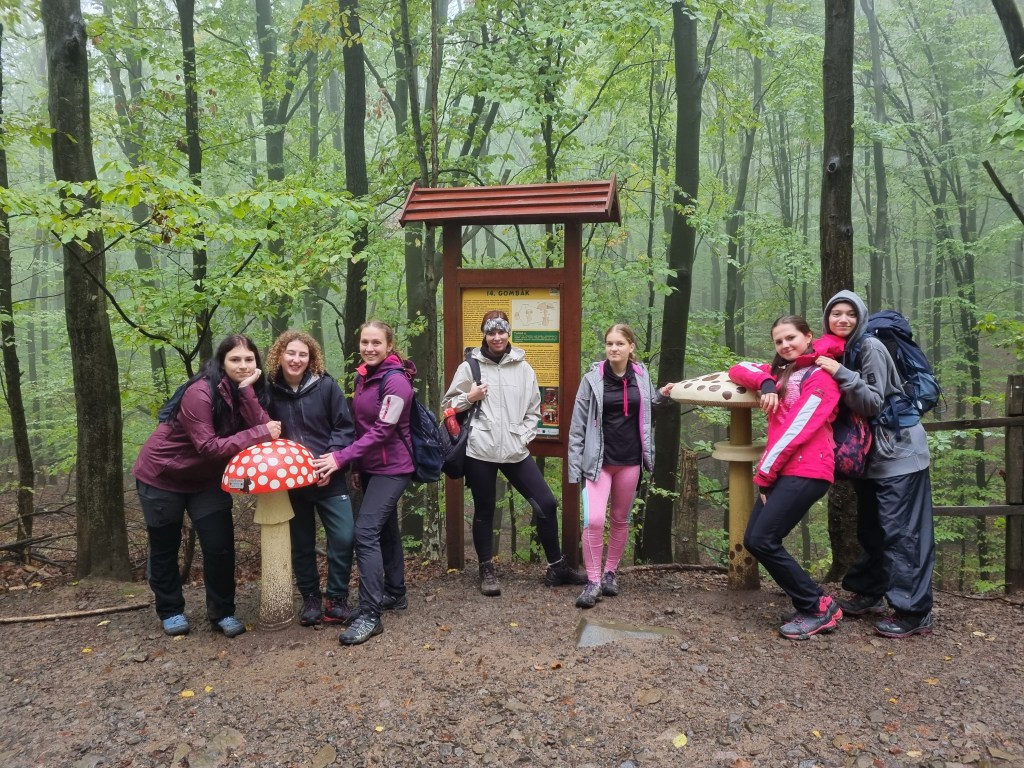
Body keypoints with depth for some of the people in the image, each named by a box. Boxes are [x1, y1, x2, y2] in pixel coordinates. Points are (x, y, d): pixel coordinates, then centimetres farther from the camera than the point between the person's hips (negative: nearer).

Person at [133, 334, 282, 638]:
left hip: (206, 478, 5)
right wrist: (260, 433, -36)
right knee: (164, 547, 11)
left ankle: (222, 612, 14)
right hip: (162, 475, -5)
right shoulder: (200, 393, -28)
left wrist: (247, 390, -31)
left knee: (220, 545, -2)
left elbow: (262, 427, -23)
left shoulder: (249, 391, -8)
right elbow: (209, 446, -33)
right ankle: (170, 610, 30)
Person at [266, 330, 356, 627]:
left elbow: (345, 427, -4)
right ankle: (310, 598, 28)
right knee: (301, 543, 10)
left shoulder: (326, 385, -5)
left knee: (344, 536, -7)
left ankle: (337, 598, 12)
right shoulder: (270, 391, 1)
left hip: (328, 477, -1)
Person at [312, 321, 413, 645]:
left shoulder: (396, 380, -18)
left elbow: (382, 430, -23)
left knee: (365, 532, -15)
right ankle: (395, 594, 31)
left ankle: (370, 615, -11)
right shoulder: (363, 376, 8)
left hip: (392, 469, -9)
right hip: (370, 467, 9)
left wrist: (341, 457, -25)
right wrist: (356, 465, 17)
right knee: (385, 530, 17)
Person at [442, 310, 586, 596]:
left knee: (547, 503, 1)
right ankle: (487, 571, 24)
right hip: (480, 451, -2)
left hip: (515, 451, 2)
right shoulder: (469, 366, 1)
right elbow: (448, 405, 7)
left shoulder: (523, 368, 7)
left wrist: (523, 438, -1)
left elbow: (533, 410, 12)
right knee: (484, 511, 8)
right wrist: (469, 397, -11)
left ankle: (556, 567, 16)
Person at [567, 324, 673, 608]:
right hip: (598, 460, -3)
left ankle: (610, 572, 29)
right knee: (593, 520, -14)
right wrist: (575, 465, -9)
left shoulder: (642, 376, 1)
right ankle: (593, 581, 0)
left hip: (629, 460, 3)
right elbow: (578, 424, -6)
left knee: (621, 520, 12)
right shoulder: (593, 378, -7)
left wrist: (662, 394, -1)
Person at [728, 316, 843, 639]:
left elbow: (796, 431, -13)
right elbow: (738, 369, 15)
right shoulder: (782, 372, 19)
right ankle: (813, 605, 11)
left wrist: (763, 474, -11)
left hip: (806, 472, -9)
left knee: (762, 541, -14)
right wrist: (766, 383, -5)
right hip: (781, 471, 9)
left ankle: (820, 607, 0)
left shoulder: (821, 377, -7)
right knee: (753, 540, 1)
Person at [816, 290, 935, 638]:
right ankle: (870, 594, 26)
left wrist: (841, 374, -27)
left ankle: (914, 612, -2)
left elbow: (872, 403, -19)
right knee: (871, 528, 15)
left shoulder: (871, 348, -14)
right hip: (871, 452, 8)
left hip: (898, 450, -8)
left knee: (900, 530, -7)